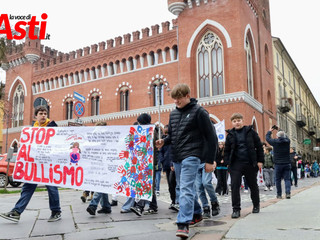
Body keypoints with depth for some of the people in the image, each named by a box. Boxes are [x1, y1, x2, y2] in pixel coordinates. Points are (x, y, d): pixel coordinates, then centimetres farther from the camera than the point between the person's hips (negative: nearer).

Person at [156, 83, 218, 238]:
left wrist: (209, 160, -8)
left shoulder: (198, 112, -6)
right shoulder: (173, 114, 14)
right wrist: (164, 141, 0)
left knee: (186, 189, -16)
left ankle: (183, 223, -16)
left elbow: (210, 137, -6)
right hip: (177, 157, 8)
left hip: (191, 156, -7)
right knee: (186, 188, 16)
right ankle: (196, 214, 34)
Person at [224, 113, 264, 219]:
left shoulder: (250, 131, 2)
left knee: (253, 185, 13)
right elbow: (227, 150, 12)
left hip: (250, 163, 0)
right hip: (236, 164, 1)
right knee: (235, 185, -7)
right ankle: (236, 209, -1)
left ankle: (256, 205, 33)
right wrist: (228, 162, 0)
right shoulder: (230, 135, 7)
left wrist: (260, 161, -1)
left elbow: (259, 146, 4)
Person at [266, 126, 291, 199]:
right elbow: (285, 137, 24)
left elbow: (267, 137, 7)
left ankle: (279, 194, 10)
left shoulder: (275, 141, -8)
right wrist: (278, 130, 32)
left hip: (278, 164, -2)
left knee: (278, 180, 7)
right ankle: (288, 193, -9)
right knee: (287, 179, 5)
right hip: (287, 164, 2)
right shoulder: (287, 141, 1)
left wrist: (270, 130, 22)